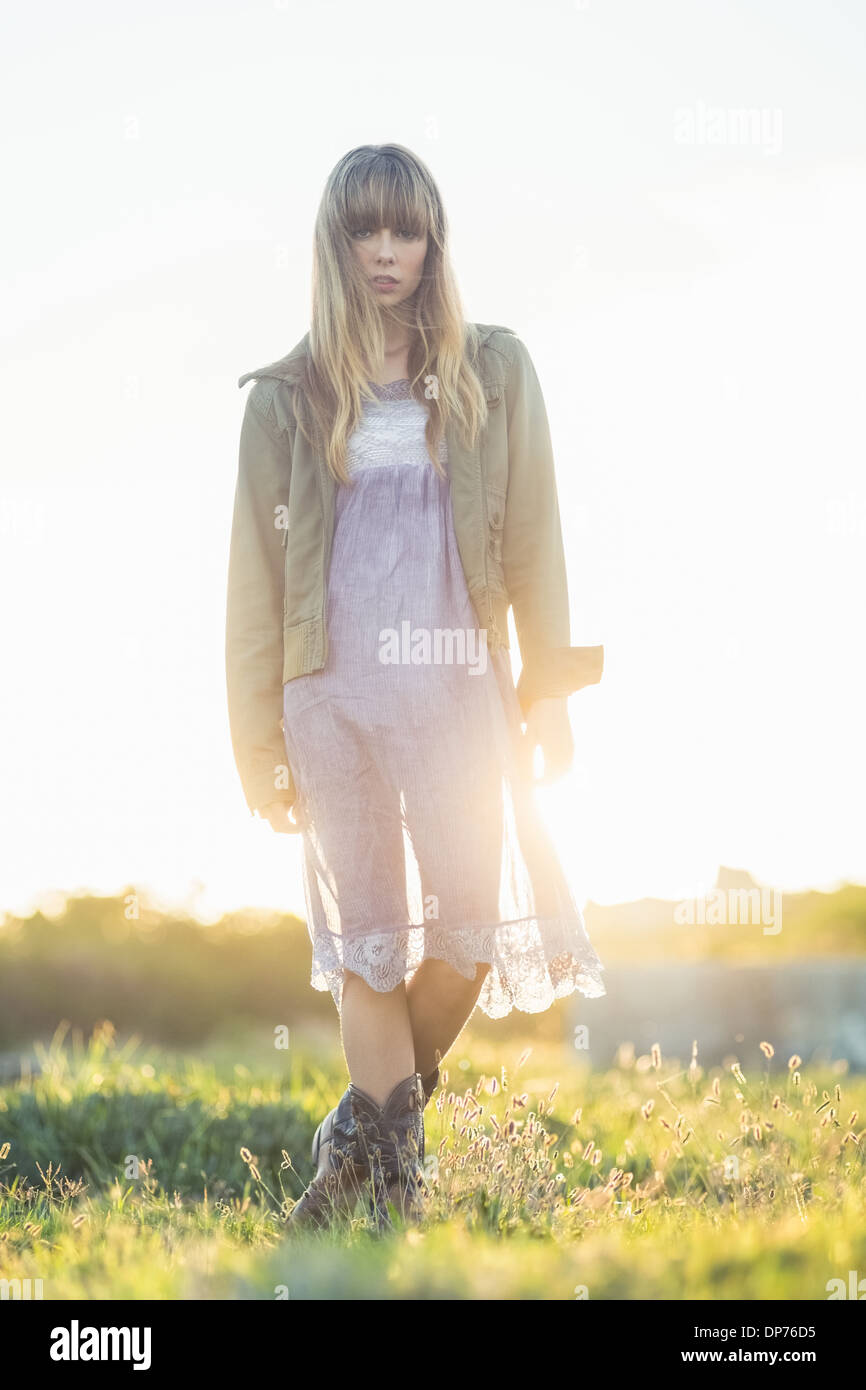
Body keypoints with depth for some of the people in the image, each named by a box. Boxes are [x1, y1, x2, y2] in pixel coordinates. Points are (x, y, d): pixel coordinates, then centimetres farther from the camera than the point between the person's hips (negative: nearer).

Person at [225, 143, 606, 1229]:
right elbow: (255, 579, 7)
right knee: (367, 933, 2)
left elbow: (533, 543, 7)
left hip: (458, 686, 0)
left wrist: (551, 692, 1)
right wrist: (260, 741, 3)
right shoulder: (288, 397, 8)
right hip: (332, 691, 0)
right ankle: (397, 1177, 12)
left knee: (476, 923, -9)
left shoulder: (493, 372, 9)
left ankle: (365, 1124, 14)